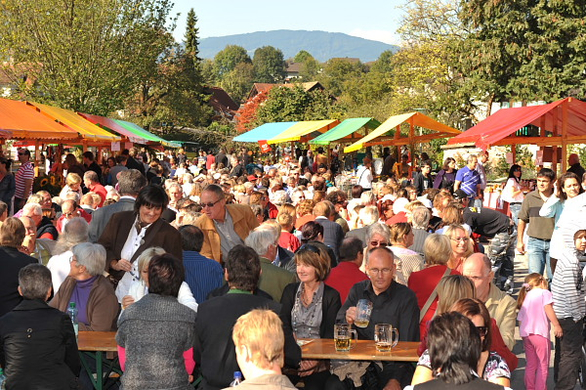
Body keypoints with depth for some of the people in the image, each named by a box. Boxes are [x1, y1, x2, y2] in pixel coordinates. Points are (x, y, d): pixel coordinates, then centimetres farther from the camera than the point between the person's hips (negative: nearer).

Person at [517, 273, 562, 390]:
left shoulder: (525, 297, 20)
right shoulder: (544, 293, 2)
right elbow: (548, 308, -13)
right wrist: (556, 325, -13)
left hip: (525, 333, 7)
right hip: (540, 332, -7)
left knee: (531, 365, 17)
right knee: (543, 365, 1)